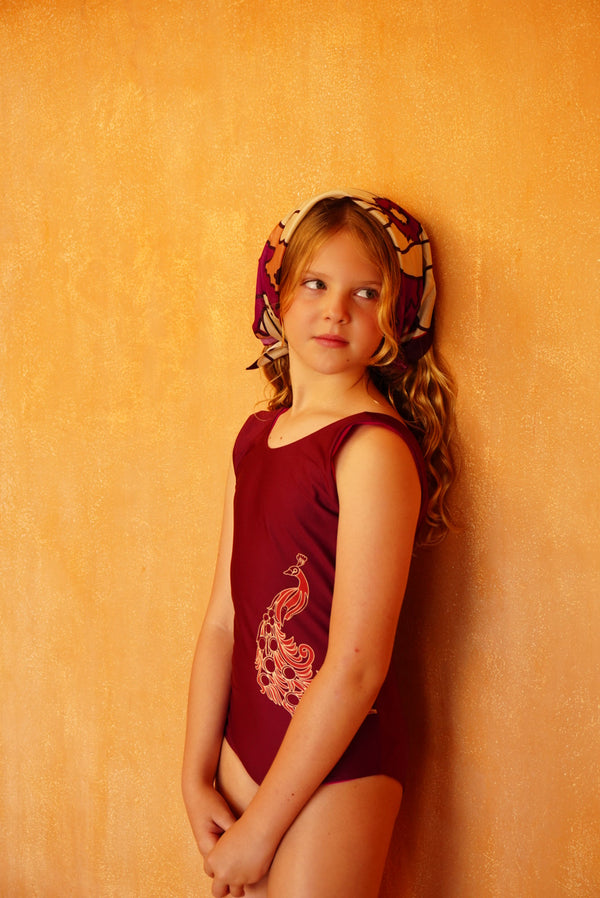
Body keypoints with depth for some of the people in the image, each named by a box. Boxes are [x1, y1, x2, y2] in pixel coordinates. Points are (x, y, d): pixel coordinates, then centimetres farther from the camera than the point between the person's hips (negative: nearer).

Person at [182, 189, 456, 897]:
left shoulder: (375, 447, -17)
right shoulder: (257, 436, 5)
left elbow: (356, 666, -20)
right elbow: (224, 620, 5)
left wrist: (259, 828, -14)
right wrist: (197, 777, 2)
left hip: (337, 766, -6)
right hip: (249, 745, 6)